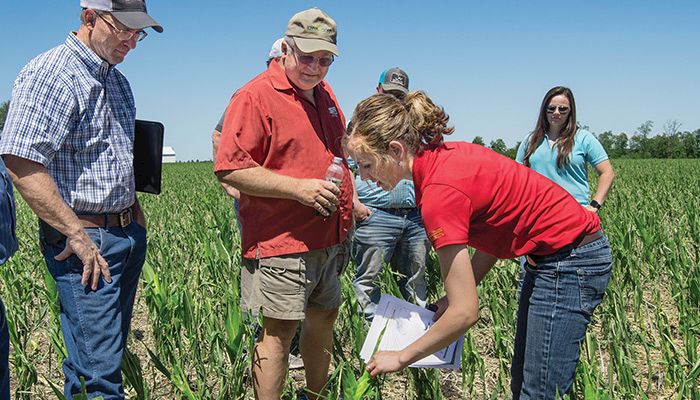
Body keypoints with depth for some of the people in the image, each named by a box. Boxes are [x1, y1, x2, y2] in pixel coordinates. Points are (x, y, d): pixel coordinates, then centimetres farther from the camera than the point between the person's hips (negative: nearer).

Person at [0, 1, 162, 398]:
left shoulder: (117, 80, 16)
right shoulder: (50, 74, -13)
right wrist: (77, 234, -22)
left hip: (128, 231, 9)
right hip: (84, 238, -9)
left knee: (110, 350, 16)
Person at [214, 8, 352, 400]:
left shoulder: (324, 94, 15)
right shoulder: (255, 96, -12)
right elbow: (230, 169, -19)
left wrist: (348, 201, 16)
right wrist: (298, 188, -22)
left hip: (328, 240, 9)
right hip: (282, 244, -8)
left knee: (324, 318, 19)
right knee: (280, 331, -3)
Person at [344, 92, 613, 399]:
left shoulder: (439, 191, -28)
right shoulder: (445, 156, -2)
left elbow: (465, 313, -24)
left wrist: (401, 358, -12)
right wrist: (456, 295, 1)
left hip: (571, 260, -9)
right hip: (550, 255, 9)